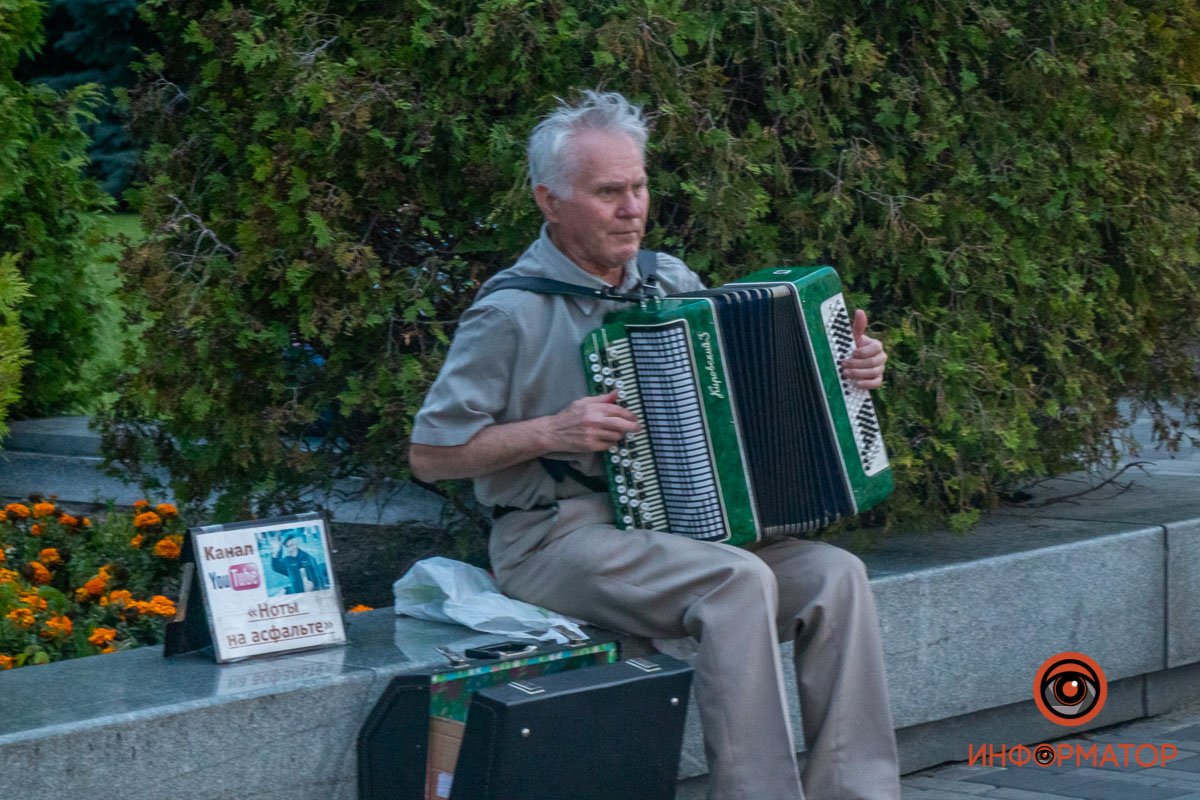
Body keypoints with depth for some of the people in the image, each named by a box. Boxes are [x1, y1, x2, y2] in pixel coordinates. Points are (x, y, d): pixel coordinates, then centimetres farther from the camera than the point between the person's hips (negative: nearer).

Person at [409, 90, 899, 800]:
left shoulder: (671, 282, 11)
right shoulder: (512, 311, -8)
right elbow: (430, 455, -7)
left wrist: (846, 370, 7)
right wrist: (550, 433, -17)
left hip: (678, 523, 7)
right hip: (556, 537, -7)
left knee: (836, 576, -15)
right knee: (738, 582, -31)